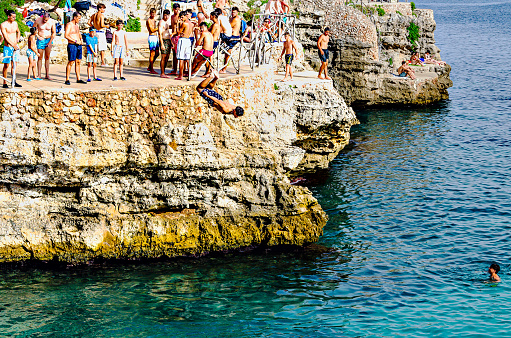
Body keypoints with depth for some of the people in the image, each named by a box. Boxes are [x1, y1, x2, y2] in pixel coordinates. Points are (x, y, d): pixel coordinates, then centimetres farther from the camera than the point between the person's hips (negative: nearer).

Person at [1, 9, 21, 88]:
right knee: (6, 65, -2)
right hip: (8, 47, -5)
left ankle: (14, 81, 15)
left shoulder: (15, 23, 8)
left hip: (15, 46, 5)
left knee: (14, 64, 7)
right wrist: (13, 45, -26)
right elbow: (5, 37, -18)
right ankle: (5, 83, 4)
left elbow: (18, 32, 29)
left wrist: (17, 39, 12)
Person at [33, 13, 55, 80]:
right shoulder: (38, 20, -8)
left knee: (47, 57, 0)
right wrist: (38, 36, -9)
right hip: (41, 40, -1)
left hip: (49, 40, 1)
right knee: (40, 58, -2)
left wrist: (50, 42, -3)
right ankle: (39, 75, 3)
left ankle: (47, 75, 2)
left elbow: (54, 32, 3)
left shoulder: (52, 21, -5)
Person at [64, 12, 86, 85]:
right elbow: (66, 36, -20)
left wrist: (81, 39, 11)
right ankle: (67, 80, -4)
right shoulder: (69, 25, -10)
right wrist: (75, 41, -21)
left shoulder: (76, 25, 16)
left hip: (78, 46, 8)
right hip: (72, 46, -8)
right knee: (71, 62, -8)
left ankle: (78, 79, 13)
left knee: (78, 62, 9)